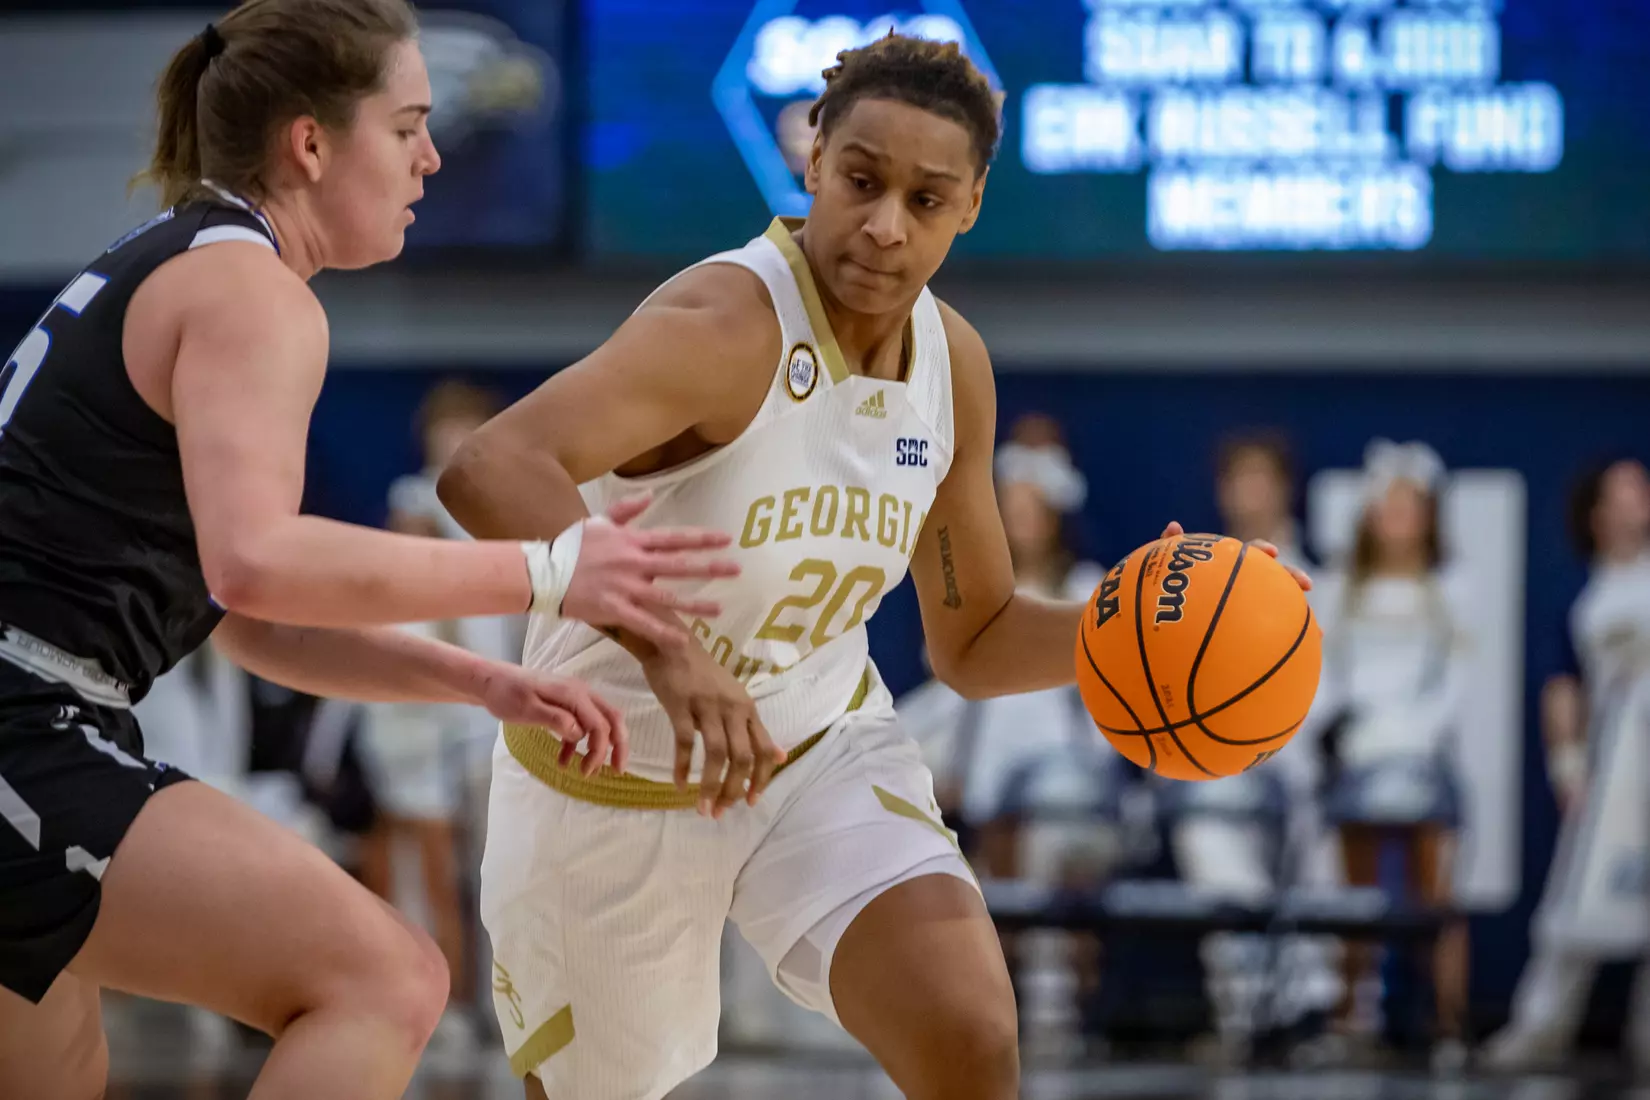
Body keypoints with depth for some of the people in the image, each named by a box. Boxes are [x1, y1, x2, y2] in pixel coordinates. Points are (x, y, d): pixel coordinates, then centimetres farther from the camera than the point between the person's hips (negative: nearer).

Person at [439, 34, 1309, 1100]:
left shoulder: (953, 364, -6)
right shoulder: (728, 326, -29)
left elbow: (975, 640, 8)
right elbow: (490, 471, -47)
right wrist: (661, 641, -60)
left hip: (823, 744, 4)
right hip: (618, 776, -4)